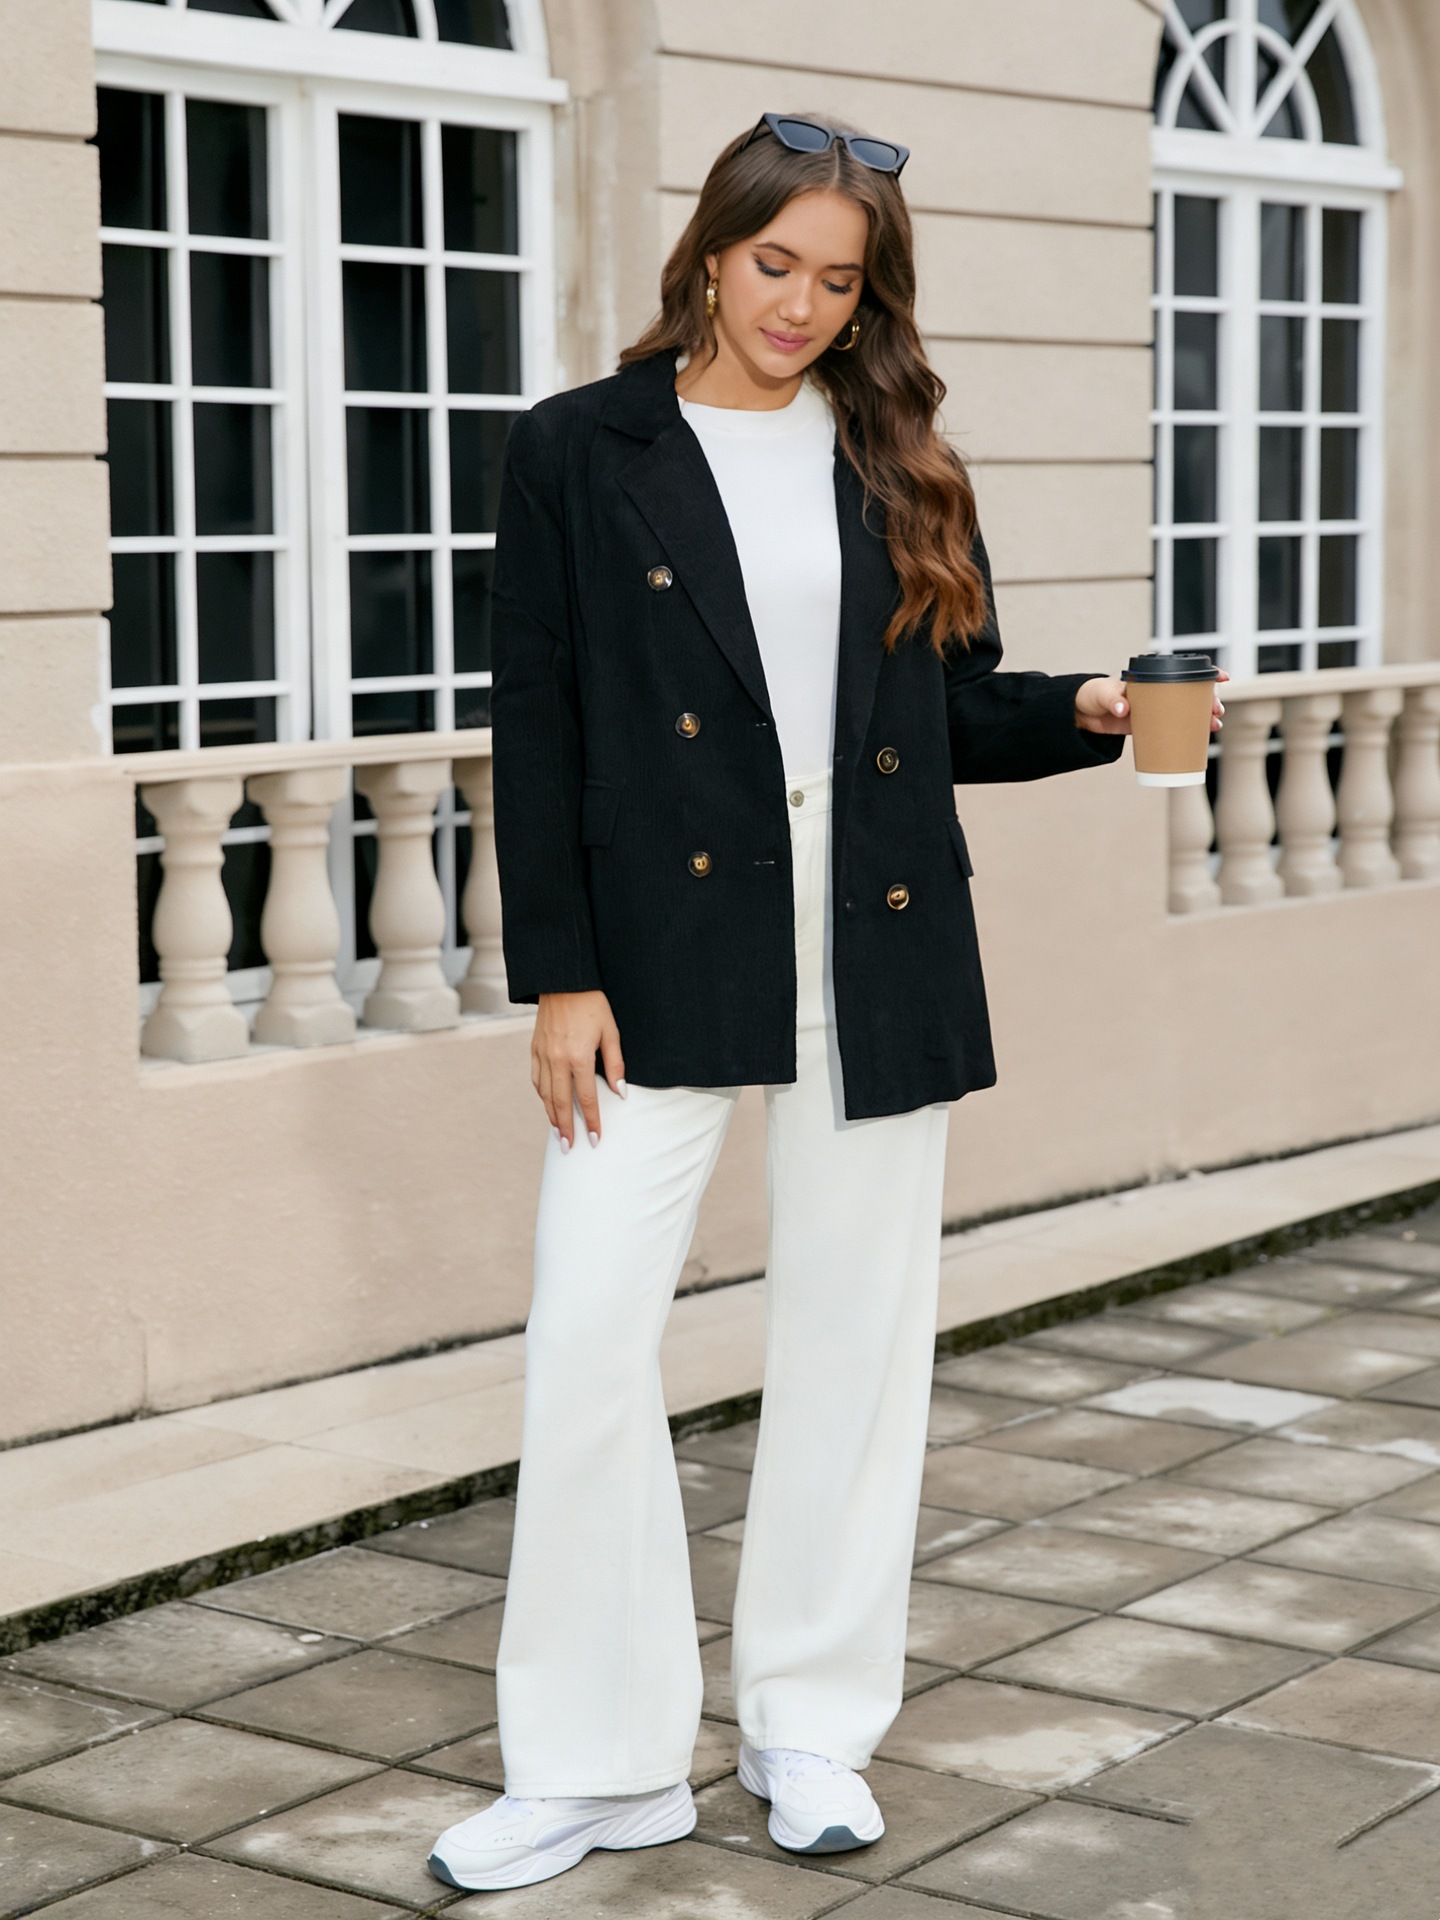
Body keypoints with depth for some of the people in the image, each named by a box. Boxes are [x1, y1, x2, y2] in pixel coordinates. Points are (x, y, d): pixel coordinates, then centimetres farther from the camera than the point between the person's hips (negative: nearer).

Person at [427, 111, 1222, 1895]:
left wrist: (1089, 711, -7)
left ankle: (812, 1723, 23)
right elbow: (536, 731, -2)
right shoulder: (581, 451, 1)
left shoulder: (896, 461, 9)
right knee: (587, 1340, -6)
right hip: (665, 957, -2)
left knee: (850, 1342, 7)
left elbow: (961, 708, 14)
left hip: (877, 958, 3)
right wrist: (560, 976, -8)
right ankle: (601, 1764, 7)